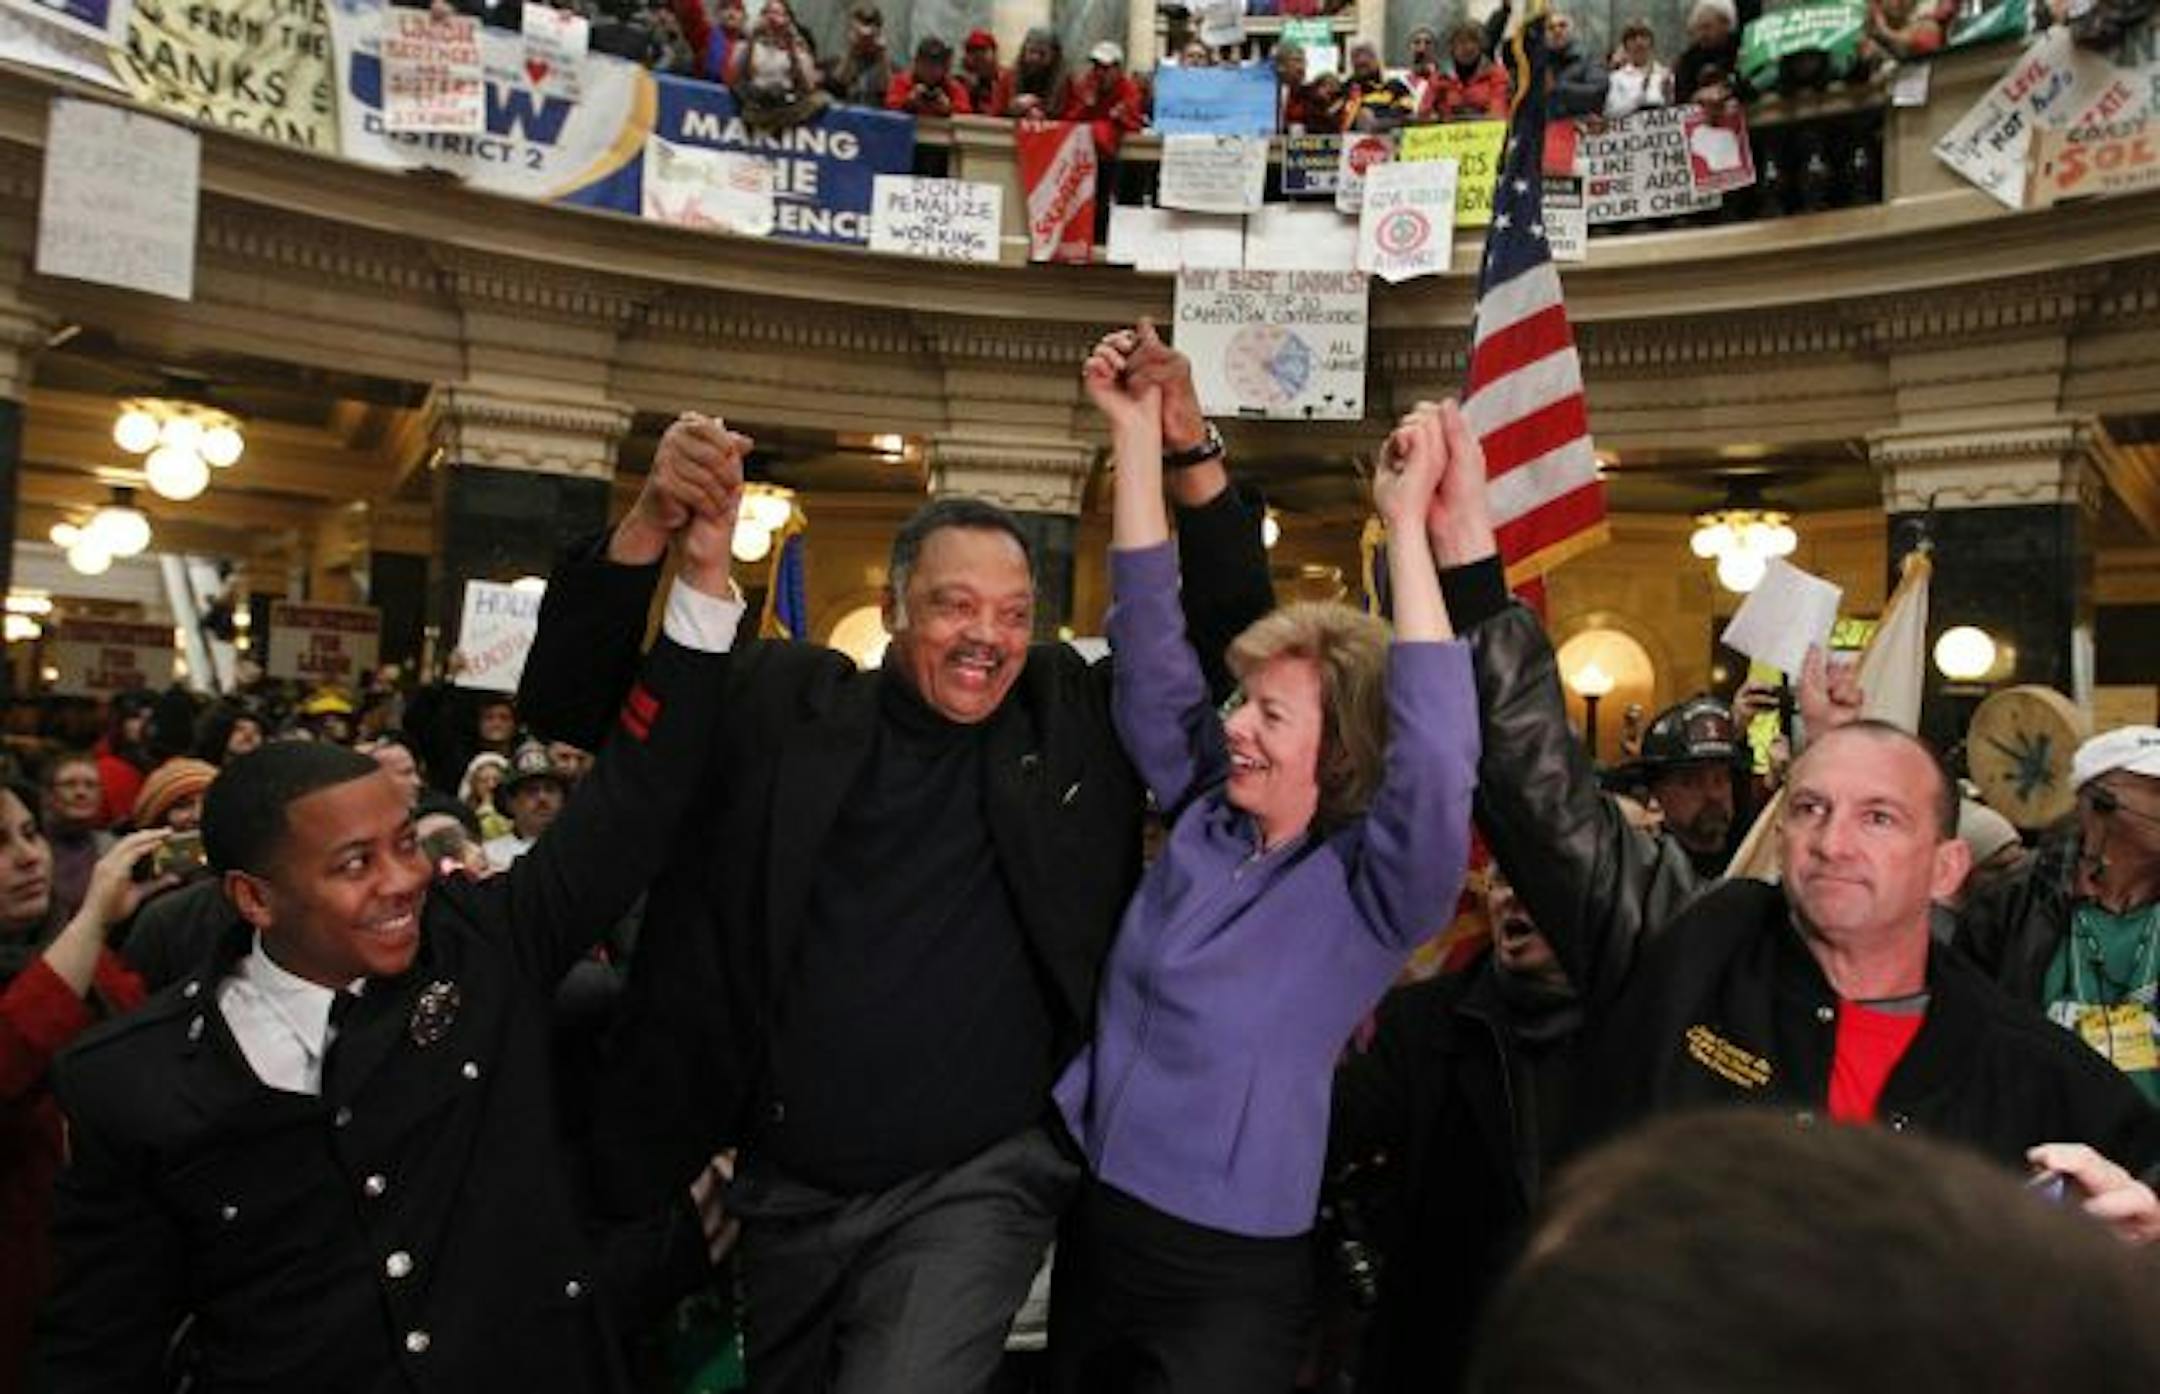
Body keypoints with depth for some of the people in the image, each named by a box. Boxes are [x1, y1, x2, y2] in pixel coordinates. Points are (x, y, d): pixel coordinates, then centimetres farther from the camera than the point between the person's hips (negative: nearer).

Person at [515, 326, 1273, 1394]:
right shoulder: (783, 705, -4)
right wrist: (650, 521, -20)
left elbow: (1228, 626, 0)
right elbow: (567, 697, -4)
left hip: (974, 1186, -2)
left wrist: (1189, 444, -14)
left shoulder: (1073, 715, -3)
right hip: (786, 1187, 3)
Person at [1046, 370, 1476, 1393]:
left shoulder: (1370, 885, -14)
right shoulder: (1205, 815, 0)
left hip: (1227, 1275, -6)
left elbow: (1435, 757, -34)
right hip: (1093, 1228, 6)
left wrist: (1405, 523, -33)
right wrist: (1138, 434, -5)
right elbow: (1149, 639, 0)